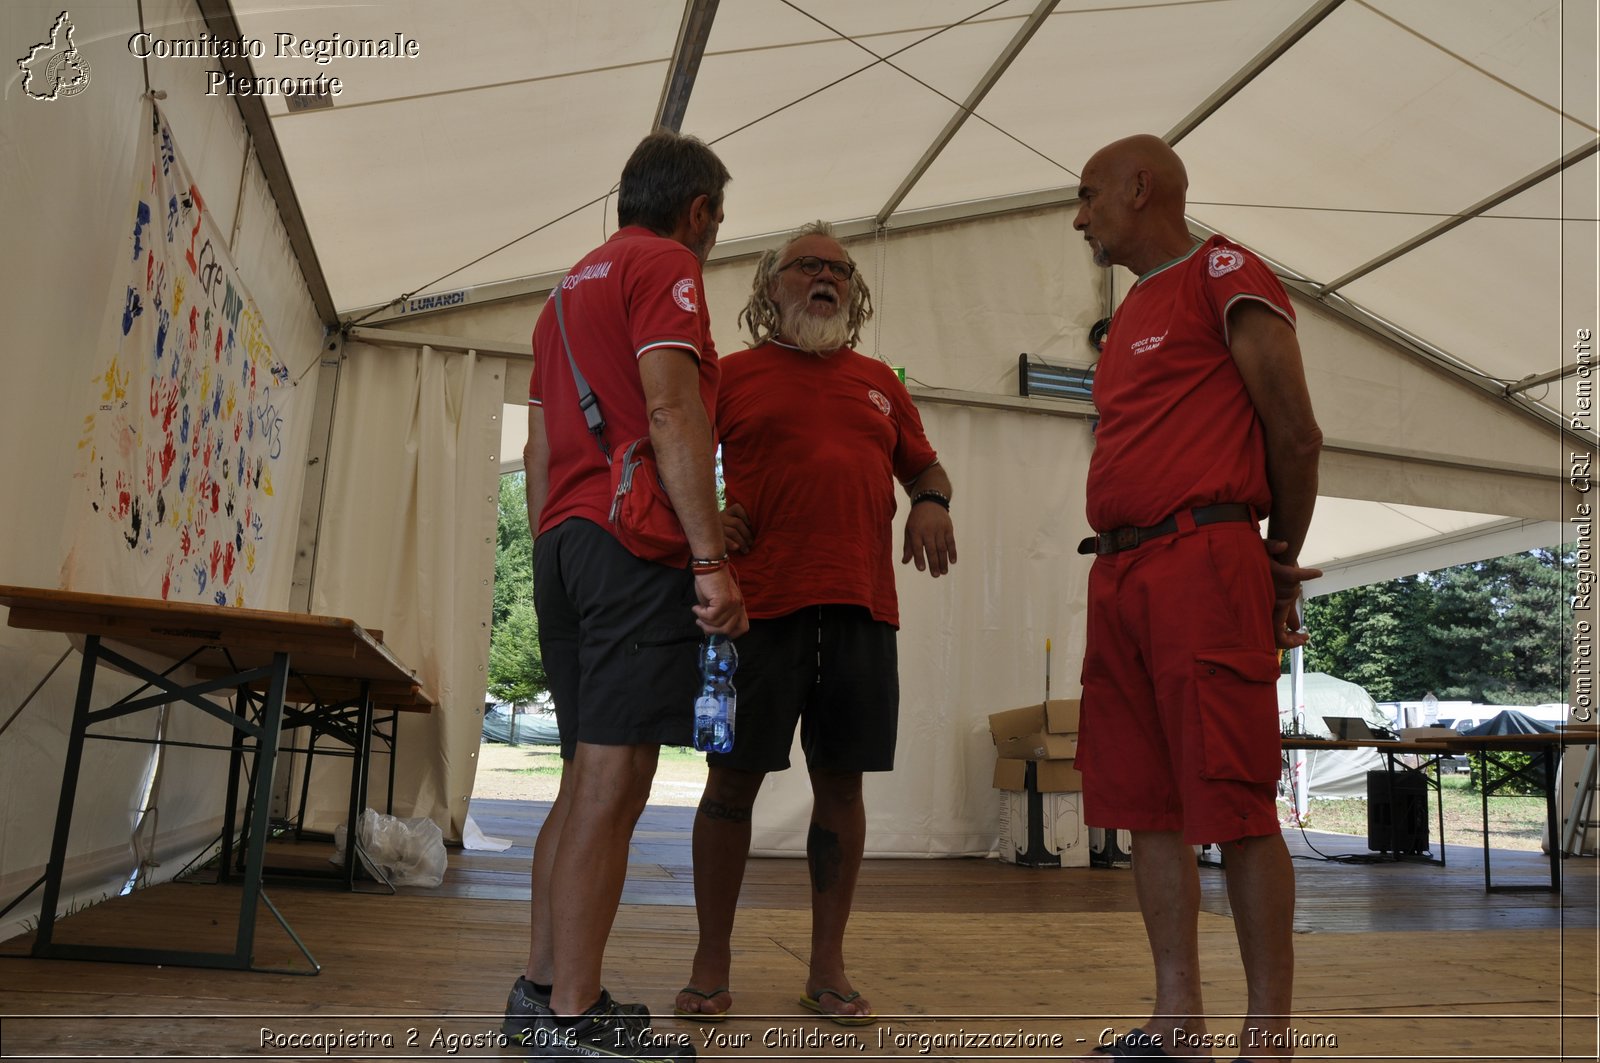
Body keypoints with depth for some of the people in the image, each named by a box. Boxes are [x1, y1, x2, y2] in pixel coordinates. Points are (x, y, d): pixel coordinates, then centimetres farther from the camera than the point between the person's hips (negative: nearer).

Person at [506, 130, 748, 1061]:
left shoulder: (572, 286, 26)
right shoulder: (665, 267, 0)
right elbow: (672, 410, -16)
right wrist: (713, 560, -19)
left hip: (564, 541, 9)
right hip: (638, 541, -9)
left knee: (585, 778, 13)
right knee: (613, 782, -8)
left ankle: (544, 986, 19)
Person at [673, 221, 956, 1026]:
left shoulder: (879, 382, 20)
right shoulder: (733, 374, 10)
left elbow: (925, 466, 25)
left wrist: (931, 502, 3)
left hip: (862, 605, 3)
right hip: (759, 602, -3)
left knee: (841, 780, 6)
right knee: (733, 778, 2)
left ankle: (828, 967, 19)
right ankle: (711, 966, 16)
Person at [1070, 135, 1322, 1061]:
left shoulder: (1225, 276, 0)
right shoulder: (1131, 313, 24)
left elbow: (1296, 433, -3)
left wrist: (1280, 561, 6)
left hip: (1203, 563, -8)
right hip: (1119, 573, 8)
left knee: (1236, 806, -5)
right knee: (1148, 804, 7)